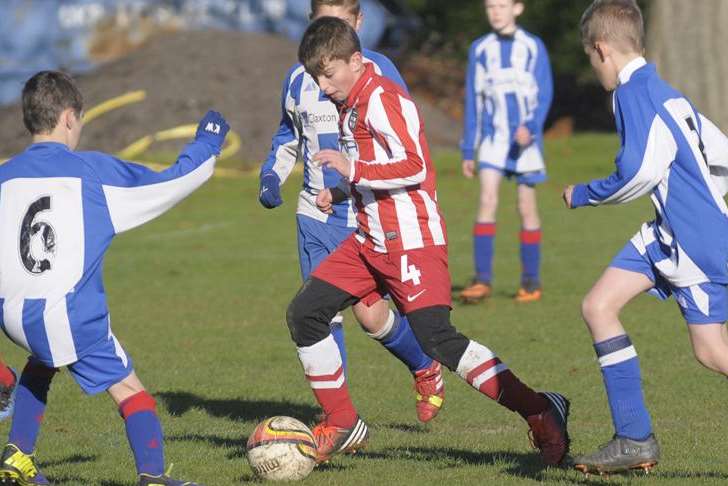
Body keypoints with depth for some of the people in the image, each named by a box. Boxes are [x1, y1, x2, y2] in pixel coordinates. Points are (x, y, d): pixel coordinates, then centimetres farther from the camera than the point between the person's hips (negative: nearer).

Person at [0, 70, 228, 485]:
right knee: (130, 391, 3)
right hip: (72, 312, -5)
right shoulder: (93, 171, -1)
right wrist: (208, 140, 21)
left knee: (42, 361, 35)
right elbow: (176, 182, 4)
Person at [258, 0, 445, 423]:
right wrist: (272, 174, 5)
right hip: (317, 215, 4)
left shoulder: (379, 71, -5)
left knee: (370, 313, -7)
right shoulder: (299, 78, 7)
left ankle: (426, 368, 23)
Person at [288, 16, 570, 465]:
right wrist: (340, 193, 11)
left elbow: (413, 167, -22)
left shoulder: (381, 98, -13)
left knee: (438, 339, -19)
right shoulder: (353, 104, 16)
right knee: (304, 314, 5)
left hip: (412, 239, -10)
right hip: (371, 241, 10)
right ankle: (343, 426, 14)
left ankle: (540, 412, -17)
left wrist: (353, 170, -21)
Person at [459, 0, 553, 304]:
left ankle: (531, 282, 12)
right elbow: (473, 102, 12)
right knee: (487, 201, -13)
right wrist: (468, 151, 10)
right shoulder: (480, 50, 8)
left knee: (526, 208, 3)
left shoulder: (533, 47, 2)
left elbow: (544, 95, -3)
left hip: (525, 138, -1)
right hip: (492, 138, 1)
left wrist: (530, 127, -21)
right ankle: (482, 280, -17)